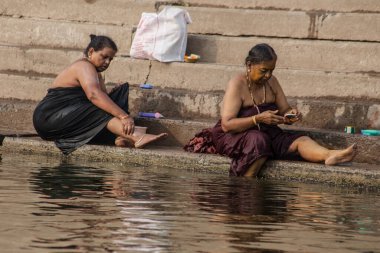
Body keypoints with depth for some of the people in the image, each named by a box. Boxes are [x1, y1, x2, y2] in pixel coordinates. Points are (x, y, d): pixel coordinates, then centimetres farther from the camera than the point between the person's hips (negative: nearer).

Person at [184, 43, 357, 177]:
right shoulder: (237, 85, -14)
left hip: (266, 134, 6)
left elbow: (284, 112, 13)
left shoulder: (271, 82, 7)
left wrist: (291, 115, -13)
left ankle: (330, 155, -49)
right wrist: (258, 119, -32)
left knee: (300, 140, -21)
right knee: (259, 140, -40)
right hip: (233, 137, -6)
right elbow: (226, 124, -21)